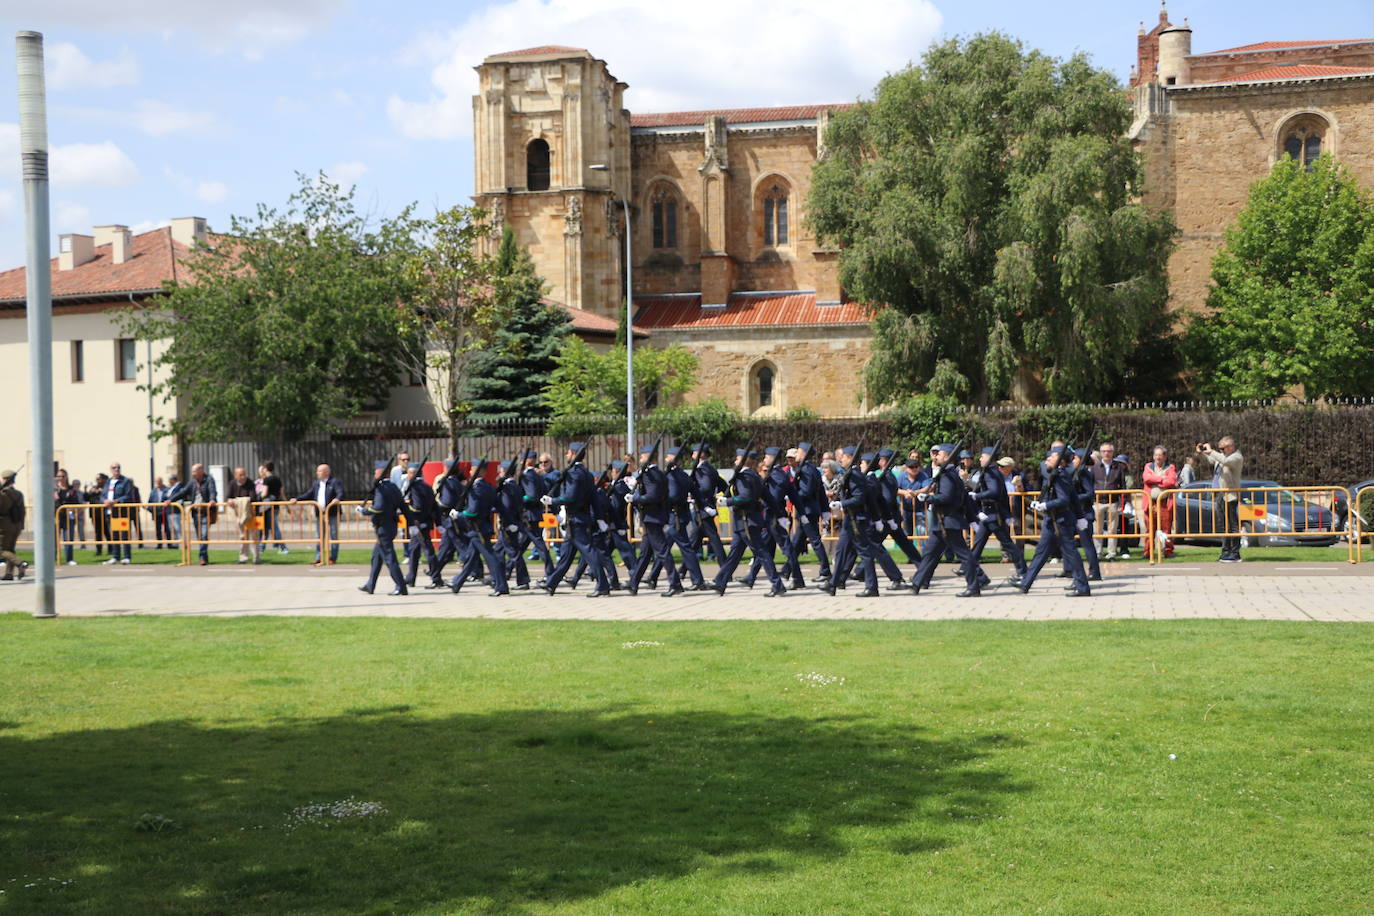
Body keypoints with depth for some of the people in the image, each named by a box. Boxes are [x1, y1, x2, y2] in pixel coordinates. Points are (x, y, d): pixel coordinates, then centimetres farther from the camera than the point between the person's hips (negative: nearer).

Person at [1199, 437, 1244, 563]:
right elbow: (1208, 460, 31)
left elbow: (1225, 461, -28)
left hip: (1230, 496, -9)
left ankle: (1235, 554, -6)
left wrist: (1211, 451, -23)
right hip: (1219, 496, 9)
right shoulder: (1221, 456, 18)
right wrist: (1201, 453, 12)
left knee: (1232, 525, -7)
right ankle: (1226, 552, 18)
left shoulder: (1237, 457, -8)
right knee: (1222, 525, 12)